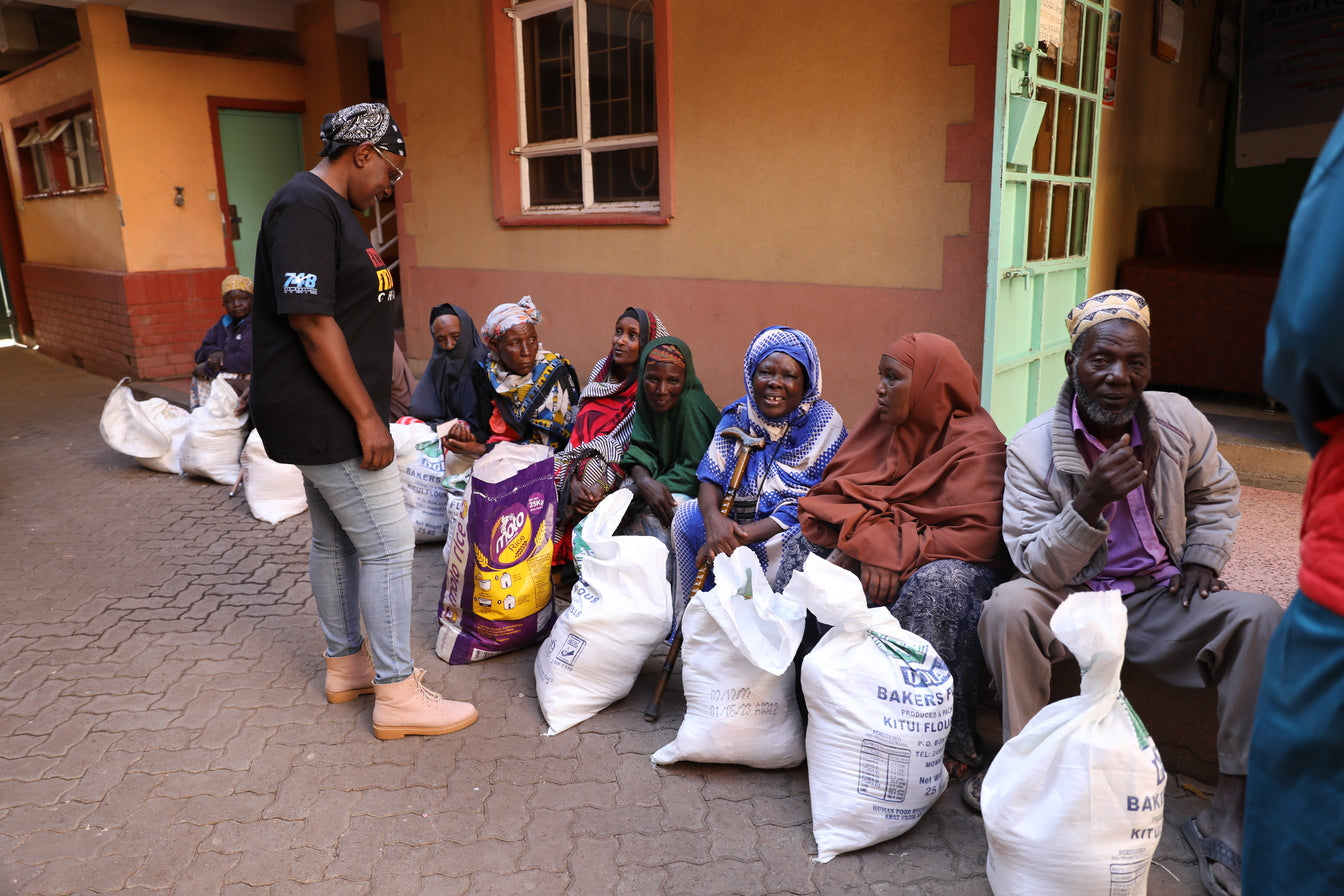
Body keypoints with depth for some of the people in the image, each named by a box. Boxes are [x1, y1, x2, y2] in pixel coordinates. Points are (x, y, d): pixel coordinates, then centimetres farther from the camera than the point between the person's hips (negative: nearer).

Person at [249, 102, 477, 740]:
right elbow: (311, 321, -24)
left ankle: (346, 664, 32)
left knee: (335, 540, 18)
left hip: (327, 417, 11)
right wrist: (367, 417, -22)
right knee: (388, 546, -5)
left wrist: (364, 410, 22)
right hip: (329, 418, -11)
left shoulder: (330, 208, 16)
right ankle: (397, 694, 6)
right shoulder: (306, 205, -17)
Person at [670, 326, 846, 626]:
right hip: (738, 520, 6)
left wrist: (745, 535, -28)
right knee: (687, 516, -13)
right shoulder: (738, 414, 0)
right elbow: (711, 477, -3)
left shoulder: (823, 422, -15)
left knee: (781, 546, -35)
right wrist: (713, 518, -28)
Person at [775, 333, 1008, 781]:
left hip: (944, 557, -6)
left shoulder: (977, 443, -14)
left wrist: (897, 552, -31)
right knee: (804, 542, -10)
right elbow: (834, 490, 1)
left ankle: (951, 743, -22)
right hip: (878, 556, 6)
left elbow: (979, 534, -23)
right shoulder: (883, 422, 5)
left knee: (939, 583, -37)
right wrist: (867, 538, -20)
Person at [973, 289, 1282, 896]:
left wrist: (1203, 555, 2)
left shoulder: (1178, 420, -4)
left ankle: (1228, 817, -15)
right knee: (1008, 607, -34)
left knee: (1259, 618, -22)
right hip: (1069, 600, -3)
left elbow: (1216, 491, 19)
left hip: (1158, 596, 4)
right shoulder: (1034, 448, -15)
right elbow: (1040, 569, -18)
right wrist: (1091, 502, -33)